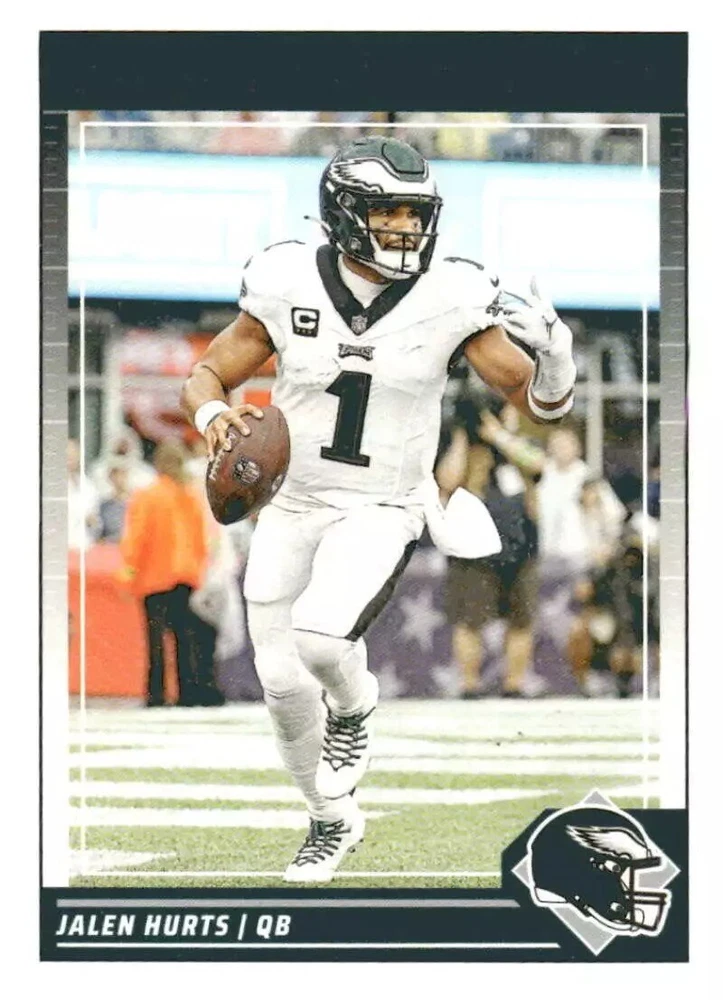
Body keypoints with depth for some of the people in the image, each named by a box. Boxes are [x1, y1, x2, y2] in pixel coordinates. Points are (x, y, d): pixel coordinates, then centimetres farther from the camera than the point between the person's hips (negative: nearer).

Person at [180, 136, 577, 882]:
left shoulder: (449, 300, -11)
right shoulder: (289, 289, -8)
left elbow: (538, 402, -7)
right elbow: (206, 375, 3)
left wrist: (552, 356, -29)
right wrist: (214, 413, -20)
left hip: (379, 514, -3)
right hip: (290, 509, 3)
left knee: (320, 636, -28)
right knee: (283, 682, 5)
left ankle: (354, 708, 9)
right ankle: (333, 820, 32)